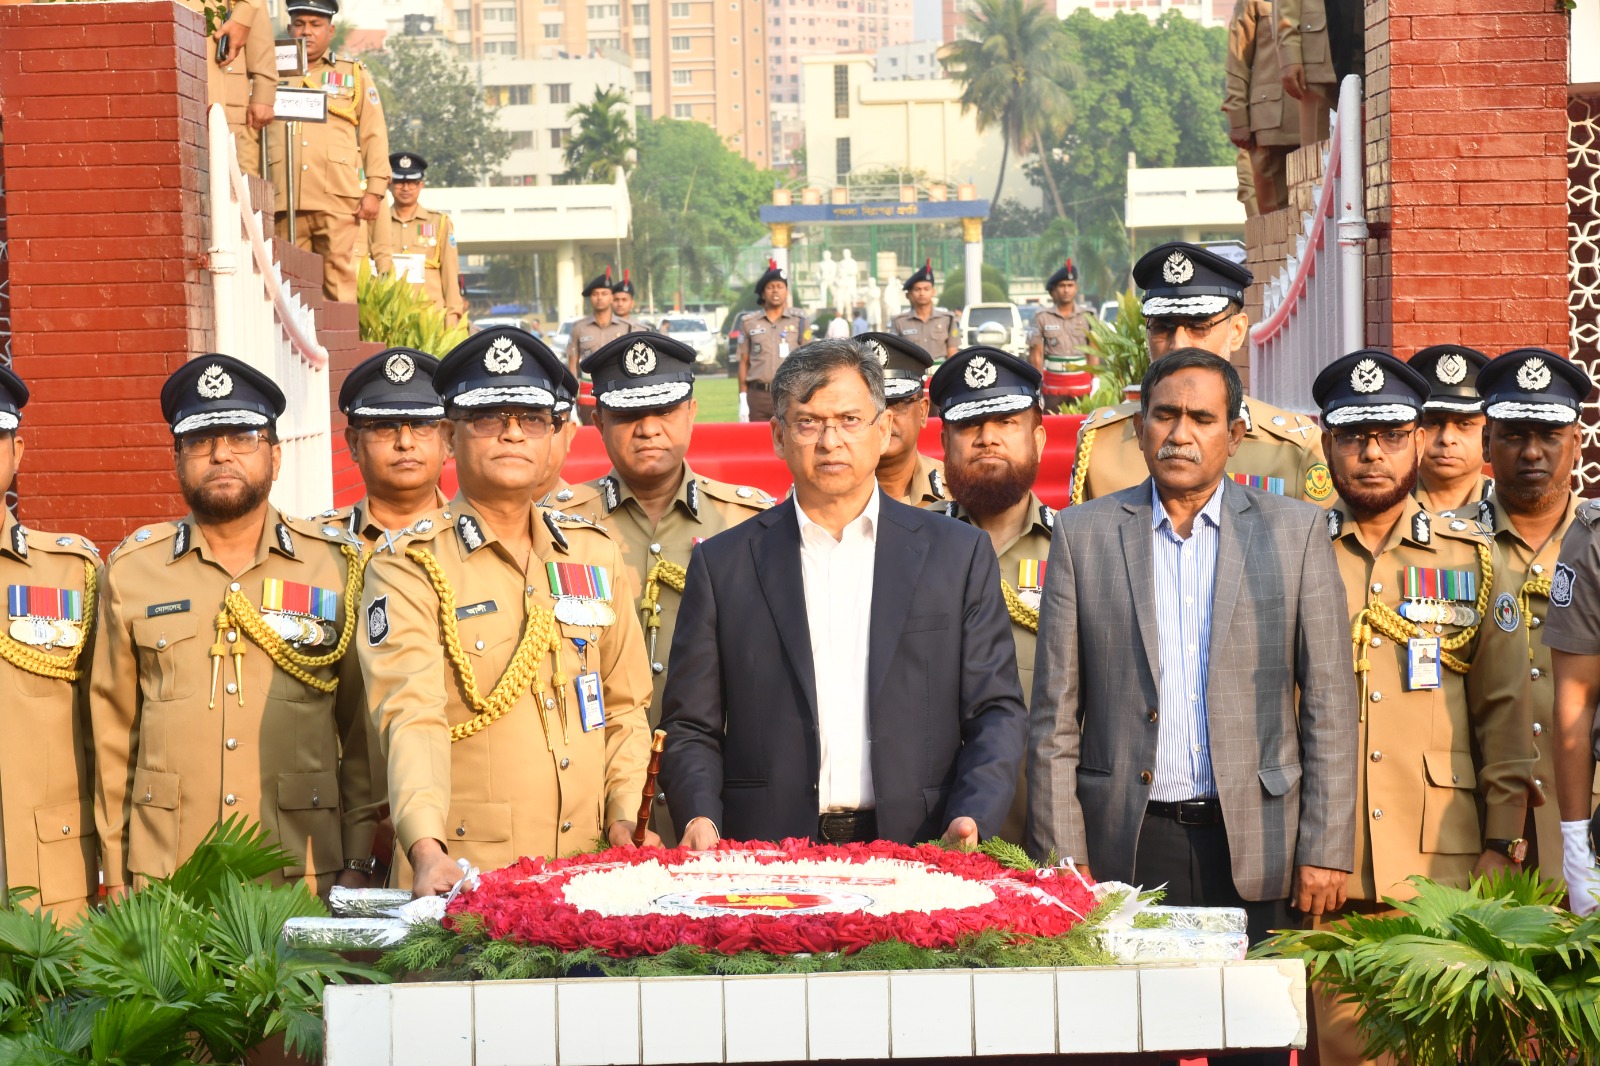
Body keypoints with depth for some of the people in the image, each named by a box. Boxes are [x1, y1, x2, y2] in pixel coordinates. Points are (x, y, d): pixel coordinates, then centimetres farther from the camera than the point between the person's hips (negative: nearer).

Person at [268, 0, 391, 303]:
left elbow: (374, 137, 12)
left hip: (336, 200, -1)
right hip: (284, 200, 1)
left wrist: (374, 191, 1)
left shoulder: (356, 75, 18)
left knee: (338, 280, -7)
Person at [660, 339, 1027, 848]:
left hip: (914, 853, 0)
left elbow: (995, 711, 10)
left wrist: (973, 818, -7)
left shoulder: (959, 554, 12)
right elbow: (691, 729, 11)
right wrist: (701, 817, -8)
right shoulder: (722, 564, 11)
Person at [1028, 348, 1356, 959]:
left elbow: (1328, 705, 4)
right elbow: (1055, 715, 6)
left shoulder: (1295, 532, 6)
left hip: (1254, 848, 0)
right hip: (1126, 846, 0)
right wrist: (1061, 858, -1)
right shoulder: (1082, 533, 7)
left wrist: (1325, 850, -2)